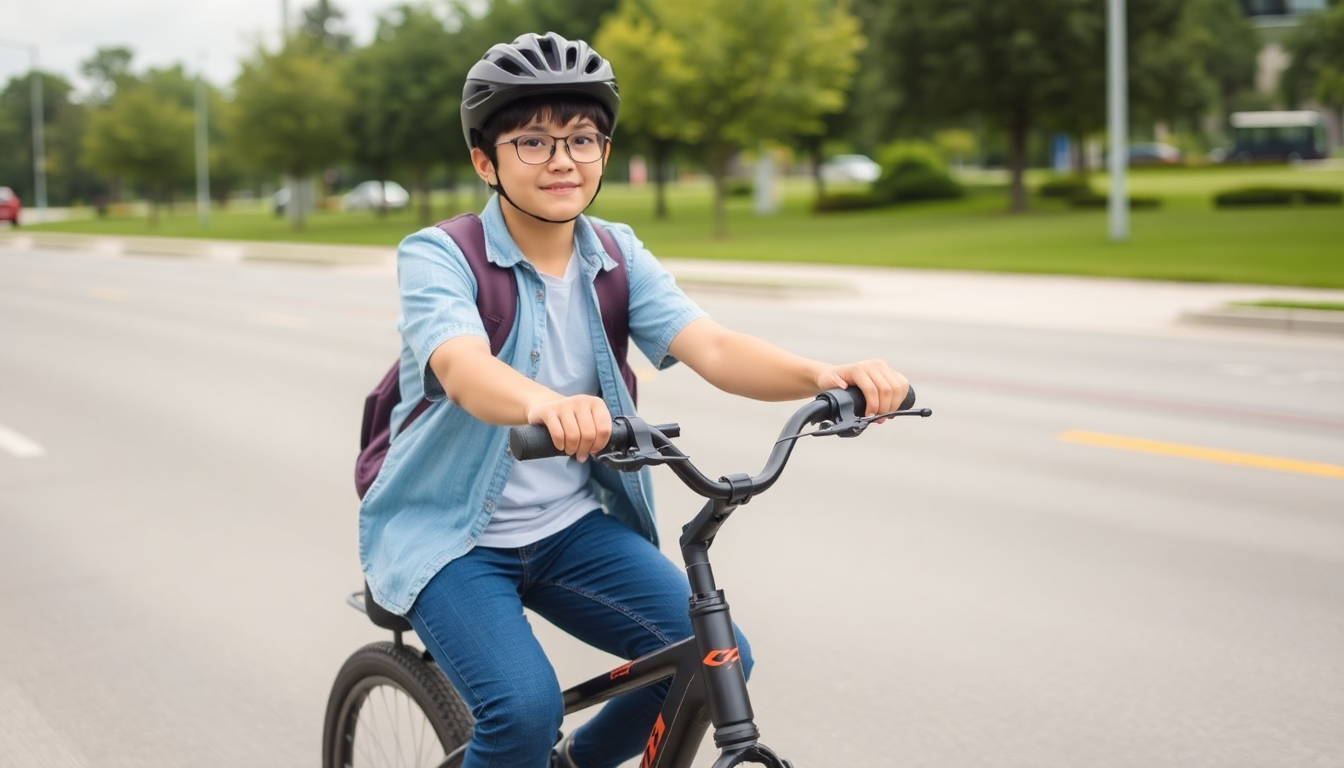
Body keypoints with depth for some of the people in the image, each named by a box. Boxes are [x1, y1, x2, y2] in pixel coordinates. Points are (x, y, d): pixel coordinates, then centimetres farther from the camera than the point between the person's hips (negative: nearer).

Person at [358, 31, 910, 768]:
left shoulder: (616, 257, -1)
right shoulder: (437, 256, -15)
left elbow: (710, 347, -18)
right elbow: (465, 369, -36)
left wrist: (822, 375, -38)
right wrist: (545, 404, -60)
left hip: (569, 527, 5)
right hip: (449, 534, -5)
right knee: (525, 707, -27)